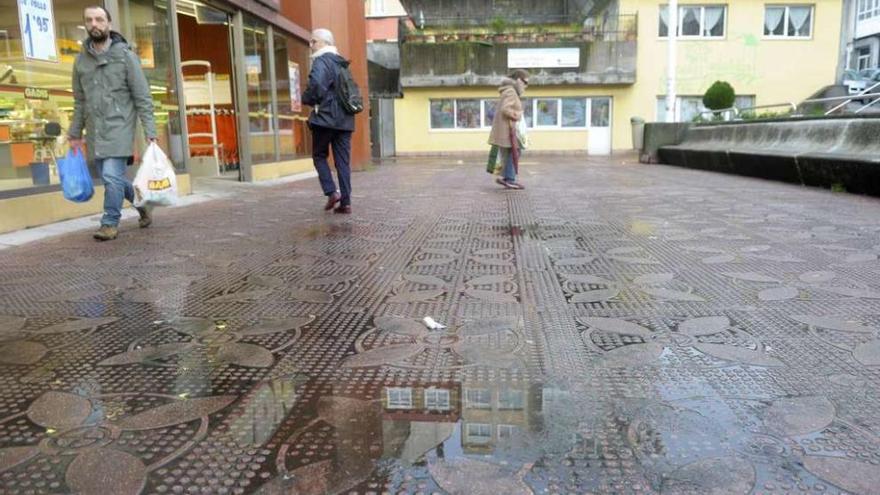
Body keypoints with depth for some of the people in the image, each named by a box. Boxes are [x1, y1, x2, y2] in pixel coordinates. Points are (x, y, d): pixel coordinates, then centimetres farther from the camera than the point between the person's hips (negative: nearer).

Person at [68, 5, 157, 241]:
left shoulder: (125, 55, -3)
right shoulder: (81, 60, 10)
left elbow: (142, 97, -5)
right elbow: (79, 101, 17)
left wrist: (150, 131, -12)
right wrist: (75, 133, 15)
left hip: (119, 127, -5)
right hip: (95, 131, 5)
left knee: (112, 176, -12)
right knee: (113, 177, 10)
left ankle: (110, 223, 2)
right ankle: (143, 205, 31)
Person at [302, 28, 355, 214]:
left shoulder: (322, 60, -7)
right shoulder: (341, 63, 18)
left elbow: (316, 84, -22)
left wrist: (307, 99, -5)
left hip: (325, 117, -7)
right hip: (345, 119, 7)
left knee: (319, 156, 8)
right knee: (343, 160, 6)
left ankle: (332, 192, -6)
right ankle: (345, 201, 4)